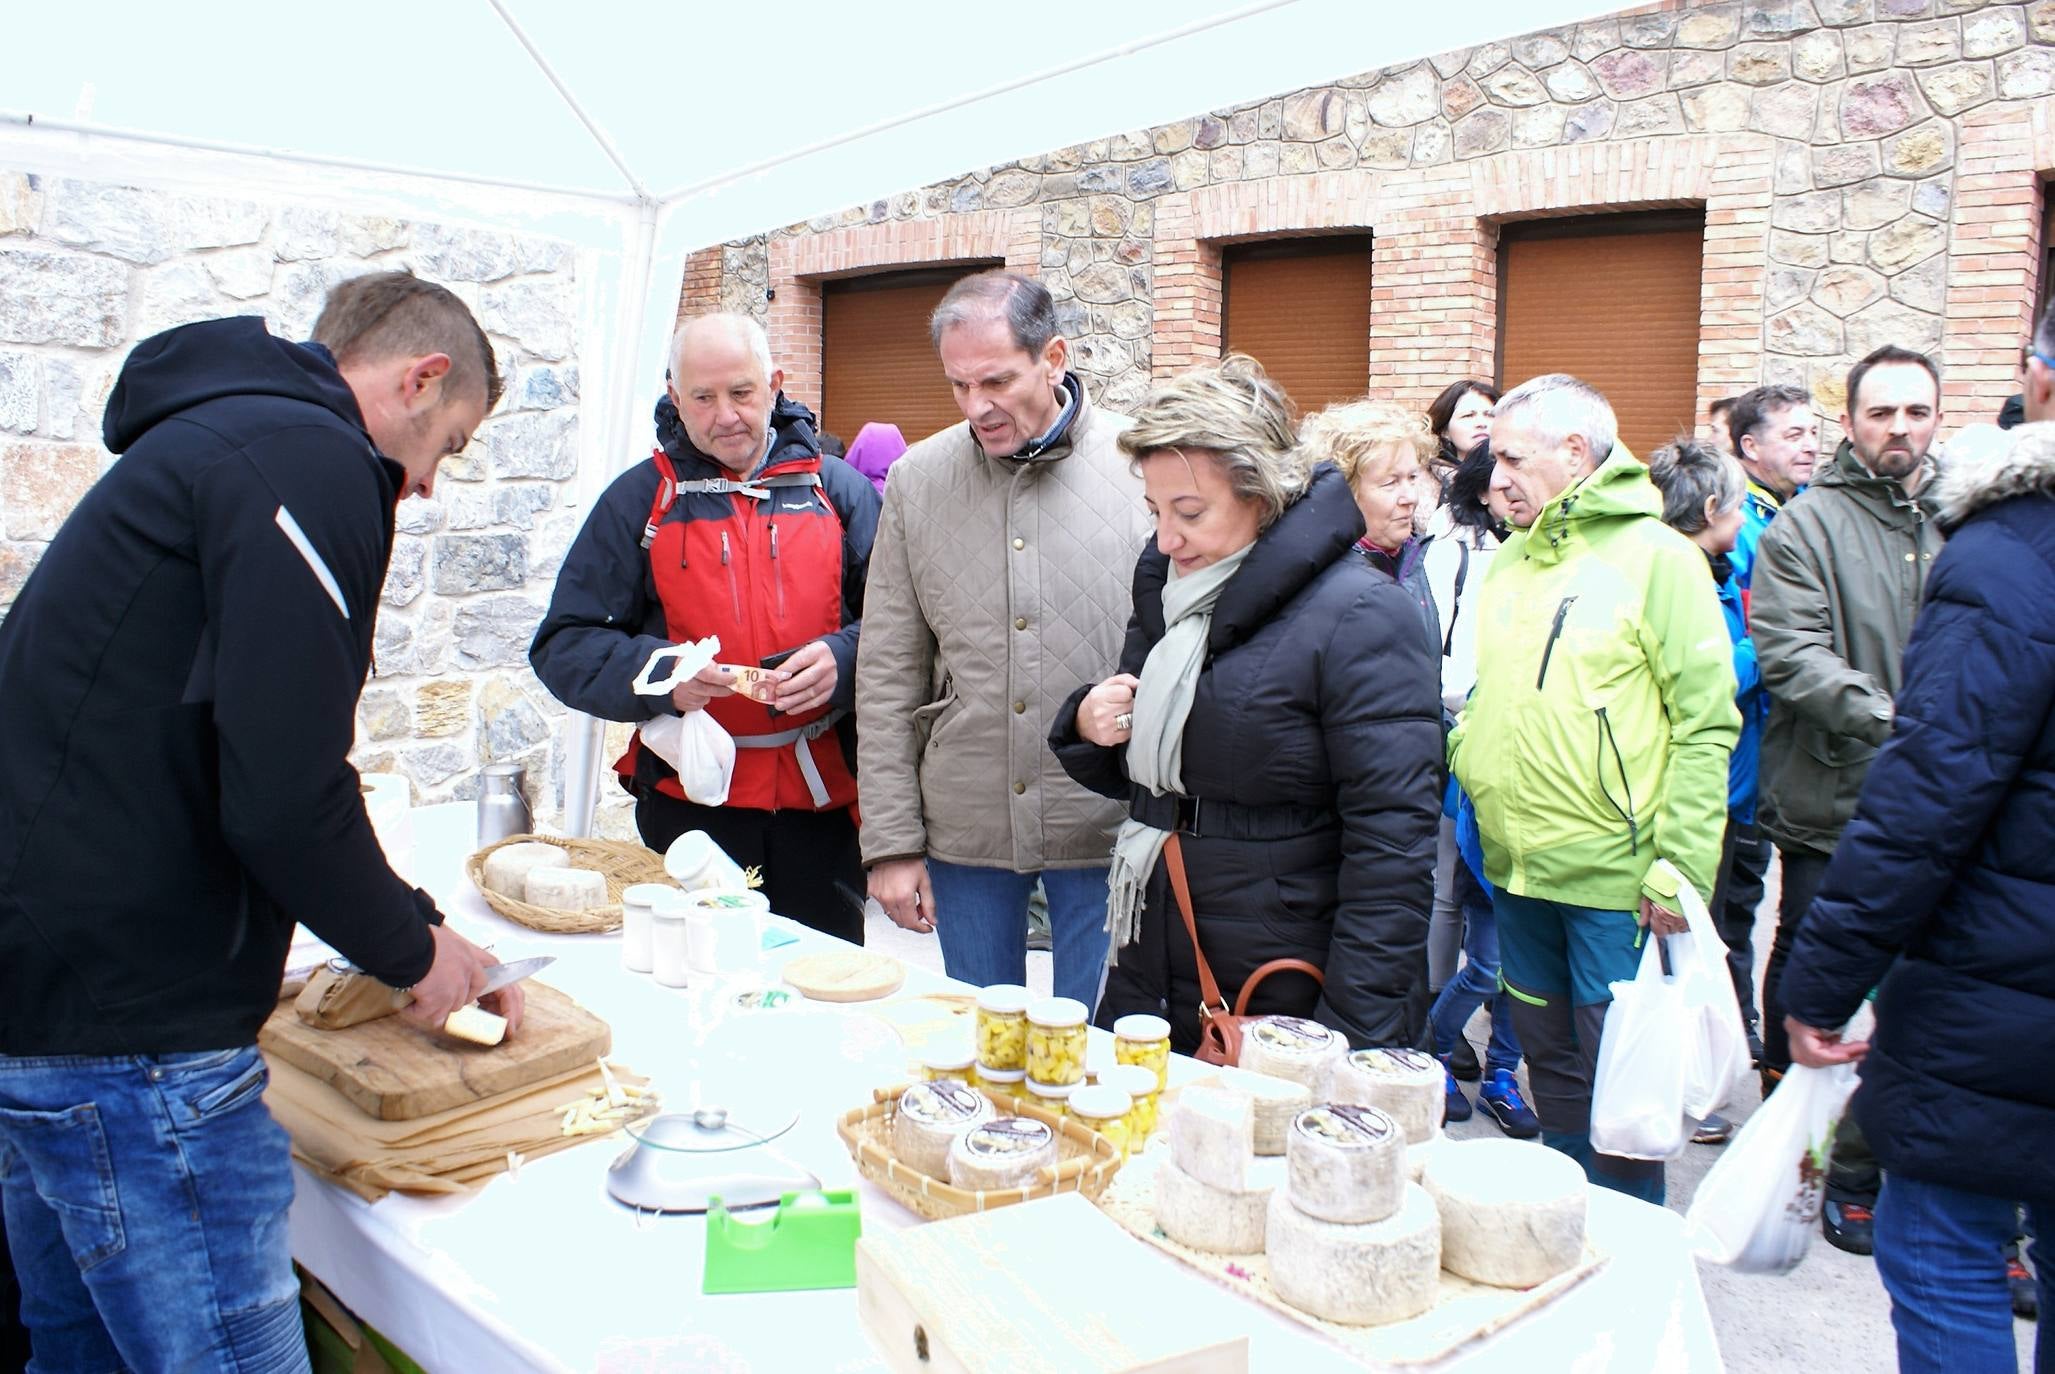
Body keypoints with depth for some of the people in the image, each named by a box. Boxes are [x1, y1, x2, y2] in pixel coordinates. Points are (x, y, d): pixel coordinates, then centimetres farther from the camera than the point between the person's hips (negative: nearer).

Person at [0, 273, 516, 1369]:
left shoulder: (212, 438, 19)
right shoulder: (311, 461, -14)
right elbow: (283, 800, -23)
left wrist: (418, 931, 20)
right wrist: (414, 949, -4)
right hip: (129, 1034, -10)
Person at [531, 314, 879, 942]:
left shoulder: (838, 490, 7)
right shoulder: (640, 500, 5)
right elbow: (563, 646, 0)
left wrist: (843, 658, -20)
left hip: (822, 803, 1)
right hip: (688, 806, 0)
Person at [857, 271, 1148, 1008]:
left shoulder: (1142, 466, -6)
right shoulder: (917, 479, 3)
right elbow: (887, 675, 4)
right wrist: (890, 842, 1)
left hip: (1107, 828, -2)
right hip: (963, 829, 3)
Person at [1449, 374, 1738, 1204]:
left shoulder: (1657, 556, -9)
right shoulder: (1511, 559, 11)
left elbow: (1707, 724, -12)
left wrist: (1678, 868, -17)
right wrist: (1460, 767, 4)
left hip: (1614, 876, -6)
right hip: (1518, 868, 7)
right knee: (1549, 1066, 18)